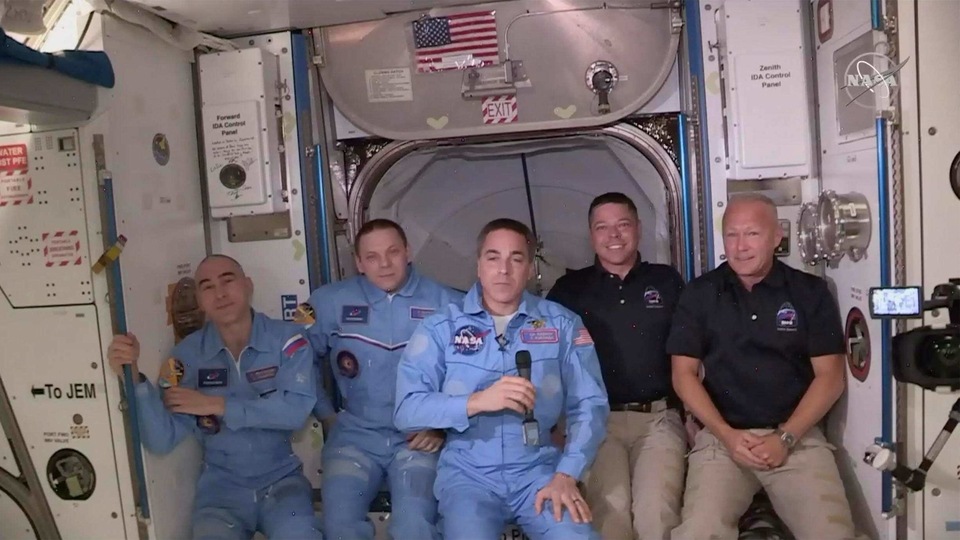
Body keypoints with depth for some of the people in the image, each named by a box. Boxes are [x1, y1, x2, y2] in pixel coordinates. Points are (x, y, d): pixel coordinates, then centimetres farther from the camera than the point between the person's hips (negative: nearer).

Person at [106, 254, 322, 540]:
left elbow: (296, 409, -21)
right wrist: (134, 378, -22)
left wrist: (215, 405, -16)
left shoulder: (287, 338, -10)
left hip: (281, 479, -2)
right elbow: (161, 440, -8)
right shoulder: (187, 354, -4)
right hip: (221, 485, 2)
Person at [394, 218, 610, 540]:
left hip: (539, 469, 1)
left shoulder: (562, 324, 4)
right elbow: (406, 409, -7)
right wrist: (477, 401, -20)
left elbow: (588, 405, 1)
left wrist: (566, 475, -11)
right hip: (468, 473, -1)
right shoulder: (441, 327, 0)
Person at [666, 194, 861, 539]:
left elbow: (830, 377, 3)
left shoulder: (810, 292, 6)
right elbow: (684, 374, 4)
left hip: (799, 437, 1)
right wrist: (726, 435, -8)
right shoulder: (699, 294, 6)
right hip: (721, 437, 0)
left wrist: (786, 437, -8)